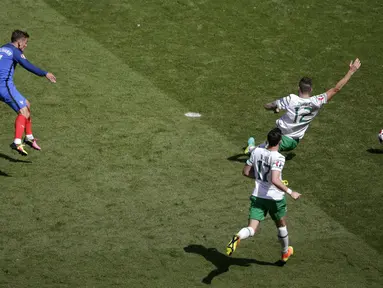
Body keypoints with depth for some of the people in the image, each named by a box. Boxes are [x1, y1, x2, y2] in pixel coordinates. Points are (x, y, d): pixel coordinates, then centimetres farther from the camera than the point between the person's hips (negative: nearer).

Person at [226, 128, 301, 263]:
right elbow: (275, 180, -32)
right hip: (275, 198, -3)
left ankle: (238, 237, -38)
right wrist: (290, 192, -24)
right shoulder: (278, 158, -21)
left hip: (257, 196, 3)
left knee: (251, 229, -3)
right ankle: (285, 253, 44)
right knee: (281, 225, 24)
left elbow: (246, 172, 7)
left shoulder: (256, 151, -3)